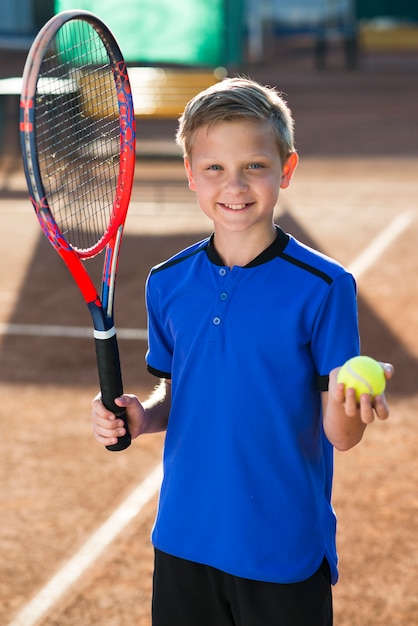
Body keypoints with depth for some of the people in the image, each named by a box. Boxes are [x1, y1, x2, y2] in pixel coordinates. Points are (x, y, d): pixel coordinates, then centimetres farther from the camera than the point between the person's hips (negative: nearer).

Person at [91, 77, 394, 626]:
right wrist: (139, 416, -7)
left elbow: (340, 435, -11)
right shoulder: (168, 284, 0)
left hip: (286, 553, -3)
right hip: (184, 541, 4)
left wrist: (349, 405, -32)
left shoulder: (324, 287, -12)